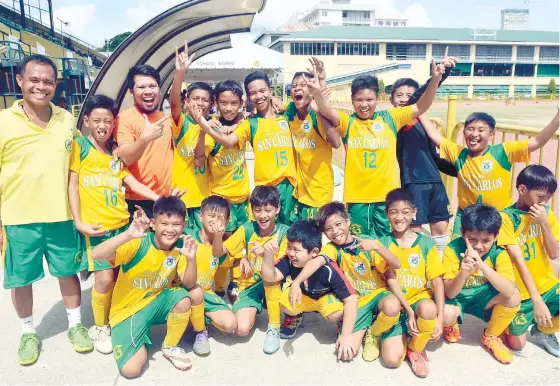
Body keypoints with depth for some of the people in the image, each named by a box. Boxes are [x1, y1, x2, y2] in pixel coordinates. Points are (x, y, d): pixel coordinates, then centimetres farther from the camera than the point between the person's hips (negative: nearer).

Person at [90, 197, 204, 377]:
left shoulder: (179, 246, -9)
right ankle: (140, 345, 18)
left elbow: (188, 285, -12)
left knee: (185, 298, -28)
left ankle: (170, 347, 0)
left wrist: (191, 258, -30)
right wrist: (128, 234, -49)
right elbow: (96, 255, -37)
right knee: (131, 369, -20)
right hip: (128, 309, -3)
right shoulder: (138, 244, -24)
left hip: (158, 301, 4)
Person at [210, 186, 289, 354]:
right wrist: (218, 235, -30)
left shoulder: (284, 232, -12)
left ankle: (274, 328, -18)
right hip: (250, 284, 2)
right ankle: (254, 310, 16)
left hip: (273, 284, -1)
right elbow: (218, 253, -8)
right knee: (242, 329, -21)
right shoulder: (247, 229, -7)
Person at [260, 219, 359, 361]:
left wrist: (346, 335, -33)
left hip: (326, 298, -3)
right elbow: (270, 277, -35)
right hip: (303, 297, 3)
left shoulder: (328, 269, -35)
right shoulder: (289, 260, -26)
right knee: (283, 301, -27)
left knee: (336, 314, -35)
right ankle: (295, 316, 10)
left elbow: (351, 300, -33)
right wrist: (268, 255, -53)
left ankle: (342, 328, 3)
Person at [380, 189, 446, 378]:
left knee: (428, 309, -38)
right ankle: (404, 334, 14)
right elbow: (390, 279, -8)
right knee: (392, 359, -21)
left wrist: (439, 317, -17)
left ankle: (416, 349, -5)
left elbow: (437, 280, -5)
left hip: (419, 298, 1)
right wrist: (408, 310, -20)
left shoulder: (426, 243, 0)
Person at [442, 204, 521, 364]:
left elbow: (509, 291, -35)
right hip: (457, 298, -2)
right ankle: (451, 325, 7)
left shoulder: (499, 254, -20)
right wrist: (464, 272, -47)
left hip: (482, 298, 3)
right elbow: (449, 293, -26)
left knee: (514, 297, -26)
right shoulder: (453, 249, -24)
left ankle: (490, 336, 3)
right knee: (446, 314, -35)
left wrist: (481, 264, -48)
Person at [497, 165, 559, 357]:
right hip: (521, 293, -4)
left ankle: (542, 330, 13)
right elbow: (518, 260, -22)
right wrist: (536, 300, -27)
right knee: (516, 344, -2)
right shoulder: (506, 217, -17)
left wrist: (544, 222, -17)